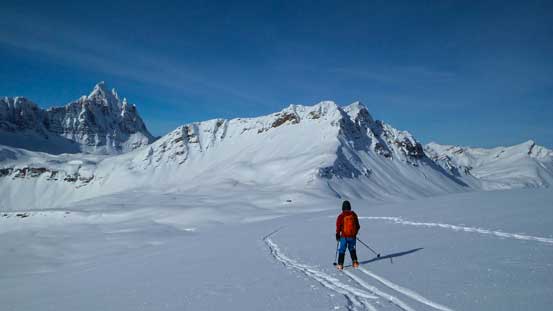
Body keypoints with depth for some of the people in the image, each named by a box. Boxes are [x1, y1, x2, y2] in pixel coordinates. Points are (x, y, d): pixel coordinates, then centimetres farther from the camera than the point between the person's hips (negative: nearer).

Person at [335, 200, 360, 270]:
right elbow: (357, 225, 10)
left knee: (342, 250, 6)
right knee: (352, 249, 22)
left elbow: (338, 227, -7)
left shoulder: (341, 216, -11)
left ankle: (340, 264, 3)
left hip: (344, 236, -3)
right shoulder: (354, 215, 1)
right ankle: (355, 262, 17)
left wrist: (337, 235, 7)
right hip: (352, 236, 3)